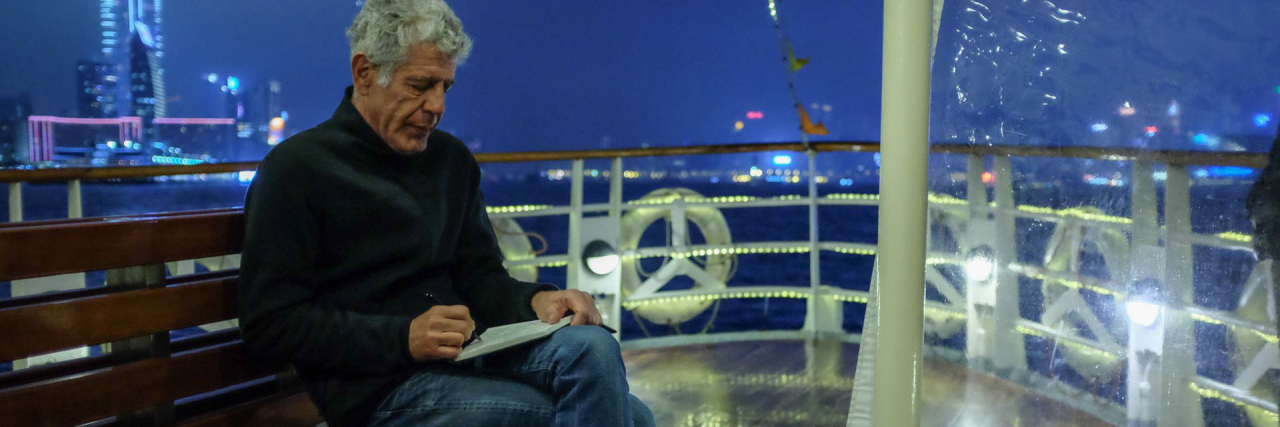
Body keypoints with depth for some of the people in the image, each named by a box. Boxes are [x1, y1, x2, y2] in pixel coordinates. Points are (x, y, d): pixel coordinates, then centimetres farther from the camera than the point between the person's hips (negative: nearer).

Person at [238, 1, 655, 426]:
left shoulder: (451, 159, 16)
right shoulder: (296, 169, -2)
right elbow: (269, 324, -7)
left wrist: (534, 300, -6)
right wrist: (403, 338, -16)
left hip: (467, 357, 6)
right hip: (378, 388, -6)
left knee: (591, 345, -25)